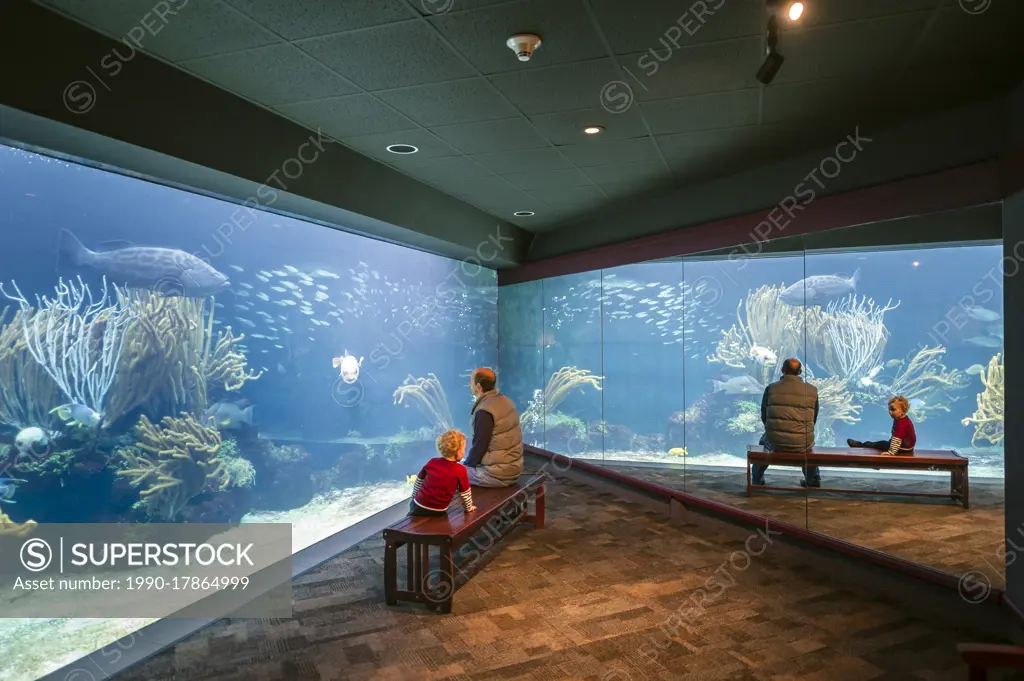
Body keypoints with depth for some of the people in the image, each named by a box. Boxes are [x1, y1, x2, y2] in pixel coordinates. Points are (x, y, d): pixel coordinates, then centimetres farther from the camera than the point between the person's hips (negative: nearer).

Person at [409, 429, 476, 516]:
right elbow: (465, 493, 0)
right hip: (438, 512, -2)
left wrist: (414, 497, 27)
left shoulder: (432, 462, 1)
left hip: (419, 506, 2)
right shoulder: (460, 470, -10)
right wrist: (469, 508, 17)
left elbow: (419, 481, 12)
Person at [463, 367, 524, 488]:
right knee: (468, 465, 23)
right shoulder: (505, 401, 5)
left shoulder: (484, 411, -22)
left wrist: (467, 464, 1)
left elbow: (479, 446, -18)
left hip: (498, 474, -8)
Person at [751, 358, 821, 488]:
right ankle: (813, 479, 45)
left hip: (775, 443, -1)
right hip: (802, 445, 1)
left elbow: (764, 416, 7)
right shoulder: (812, 390, 0)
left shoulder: (771, 388, -4)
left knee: (764, 439, 35)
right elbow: (813, 420, 10)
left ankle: (757, 479, 45)